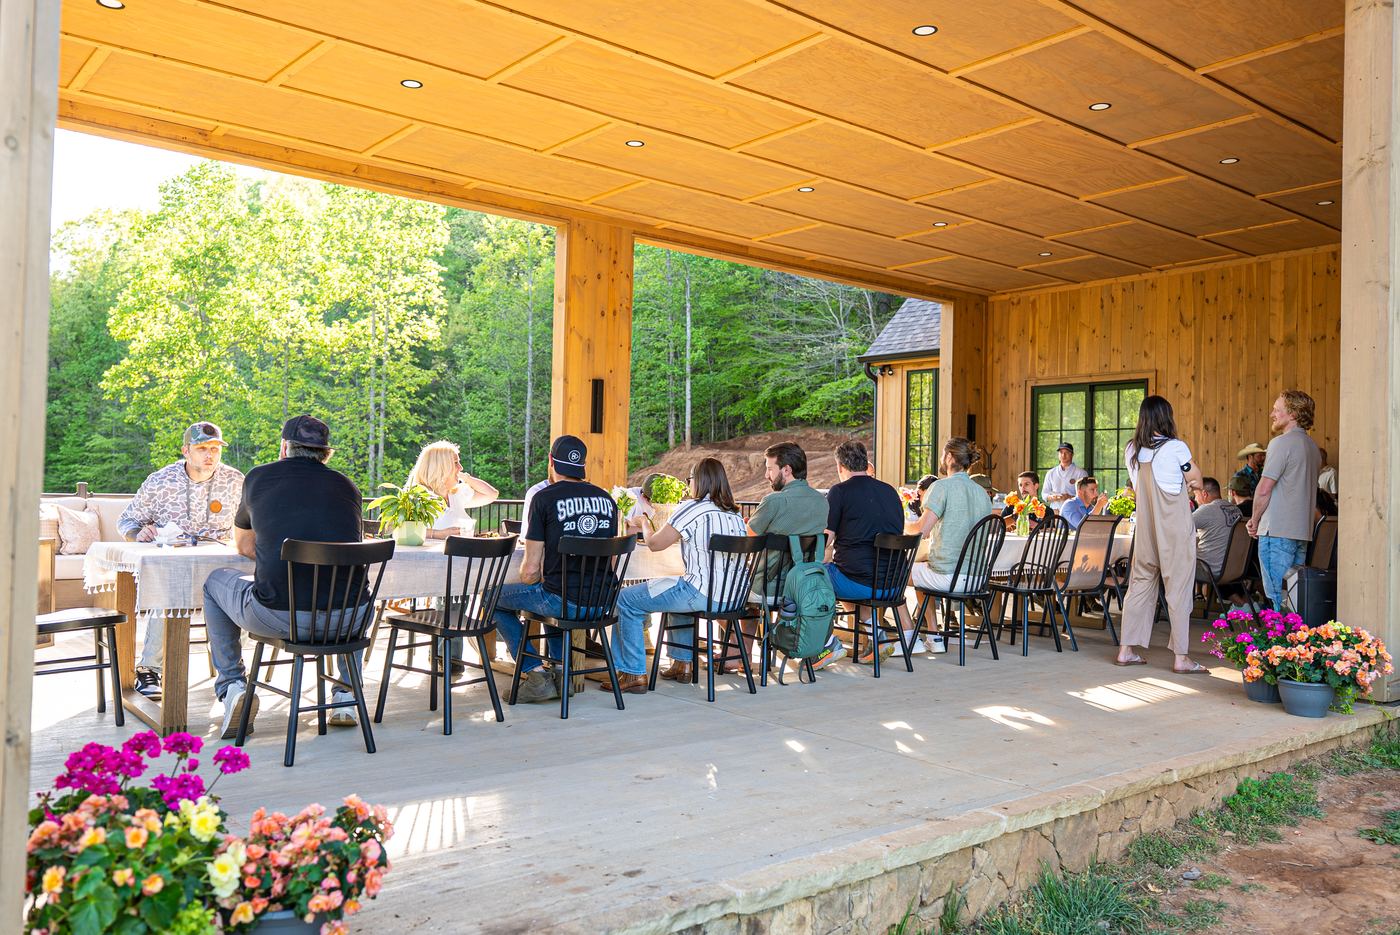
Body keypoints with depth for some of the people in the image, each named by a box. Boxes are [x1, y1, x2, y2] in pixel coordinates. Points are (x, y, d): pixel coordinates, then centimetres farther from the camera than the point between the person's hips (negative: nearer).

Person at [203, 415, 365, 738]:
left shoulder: (259, 477, 12)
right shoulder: (346, 485, 16)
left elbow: (242, 545, 28)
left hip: (277, 617, -2)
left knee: (216, 582, 29)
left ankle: (232, 686, 21)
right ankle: (346, 695, 29)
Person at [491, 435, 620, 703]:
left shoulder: (545, 498, -7)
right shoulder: (606, 498, 8)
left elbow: (530, 571, -7)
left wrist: (531, 582, 15)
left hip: (562, 600, -6)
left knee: (495, 599, 17)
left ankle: (537, 674, 10)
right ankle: (561, 670, 28)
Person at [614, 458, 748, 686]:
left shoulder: (691, 508, -8)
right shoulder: (735, 514, 13)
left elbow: (654, 544, -1)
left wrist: (643, 524, 18)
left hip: (702, 595, -9)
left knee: (626, 600, 4)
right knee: (679, 593, 39)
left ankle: (633, 674, 6)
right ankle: (683, 664, 38)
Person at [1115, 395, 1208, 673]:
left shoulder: (1132, 450, 5)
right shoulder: (1176, 447, -12)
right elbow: (1196, 480, 0)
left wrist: (1180, 487, 12)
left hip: (1145, 526, 5)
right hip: (1175, 528, -5)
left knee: (1140, 584, 11)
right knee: (1178, 588, -1)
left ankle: (1126, 650, 12)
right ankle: (1182, 657, 1)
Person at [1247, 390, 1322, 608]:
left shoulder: (1282, 443, -12)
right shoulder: (1312, 446, 15)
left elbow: (1264, 489, -15)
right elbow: (1308, 489, 19)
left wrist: (1255, 520, -2)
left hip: (1277, 531, -8)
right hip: (1303, 531, 9)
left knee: (1277, 596, -5)